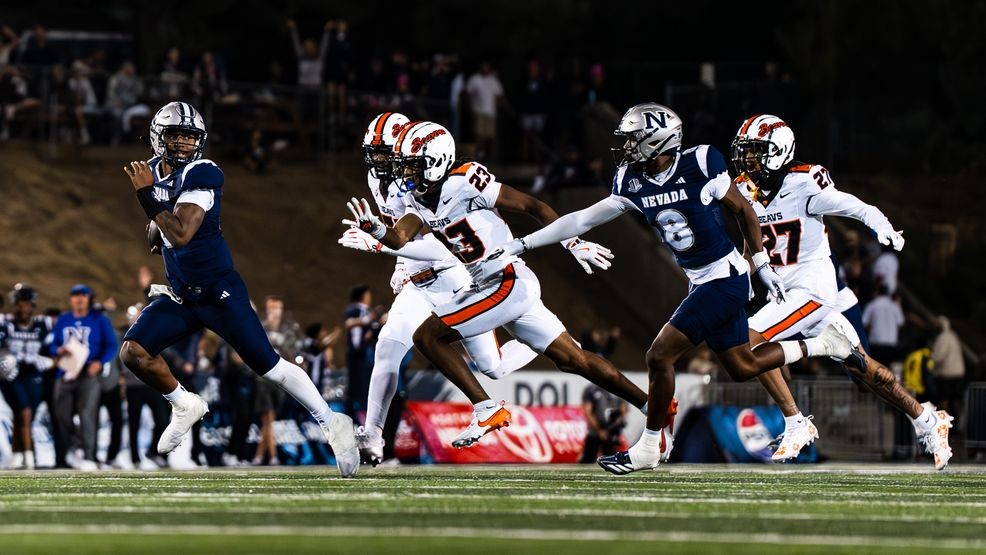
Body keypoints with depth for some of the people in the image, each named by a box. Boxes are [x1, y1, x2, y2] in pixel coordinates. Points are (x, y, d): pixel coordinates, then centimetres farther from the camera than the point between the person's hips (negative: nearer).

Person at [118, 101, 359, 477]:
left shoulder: (201, 174, -18)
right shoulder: (155, 170, 6)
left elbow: (181, 235, -28)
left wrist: (146, 196, -24)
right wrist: (156, 229, -2)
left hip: (218, 293, -7)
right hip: (179, 296, 7)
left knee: (267, 365, -7)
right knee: (133, 352, -9)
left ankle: (332, 424, 4)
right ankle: (186, 407, 14)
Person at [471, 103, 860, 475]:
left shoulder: (699, 166, -18)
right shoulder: (634, 183, 1)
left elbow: (743, 210, -6)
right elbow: (582, 220, 7)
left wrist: (763, 265, -4)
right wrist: (519, 246, 5)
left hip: (725, 278, -8)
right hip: (700, 282, 8)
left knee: (660, 356, -11)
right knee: (742, 367, 15)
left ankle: (649, 447, 1)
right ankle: (819, 344, 32)